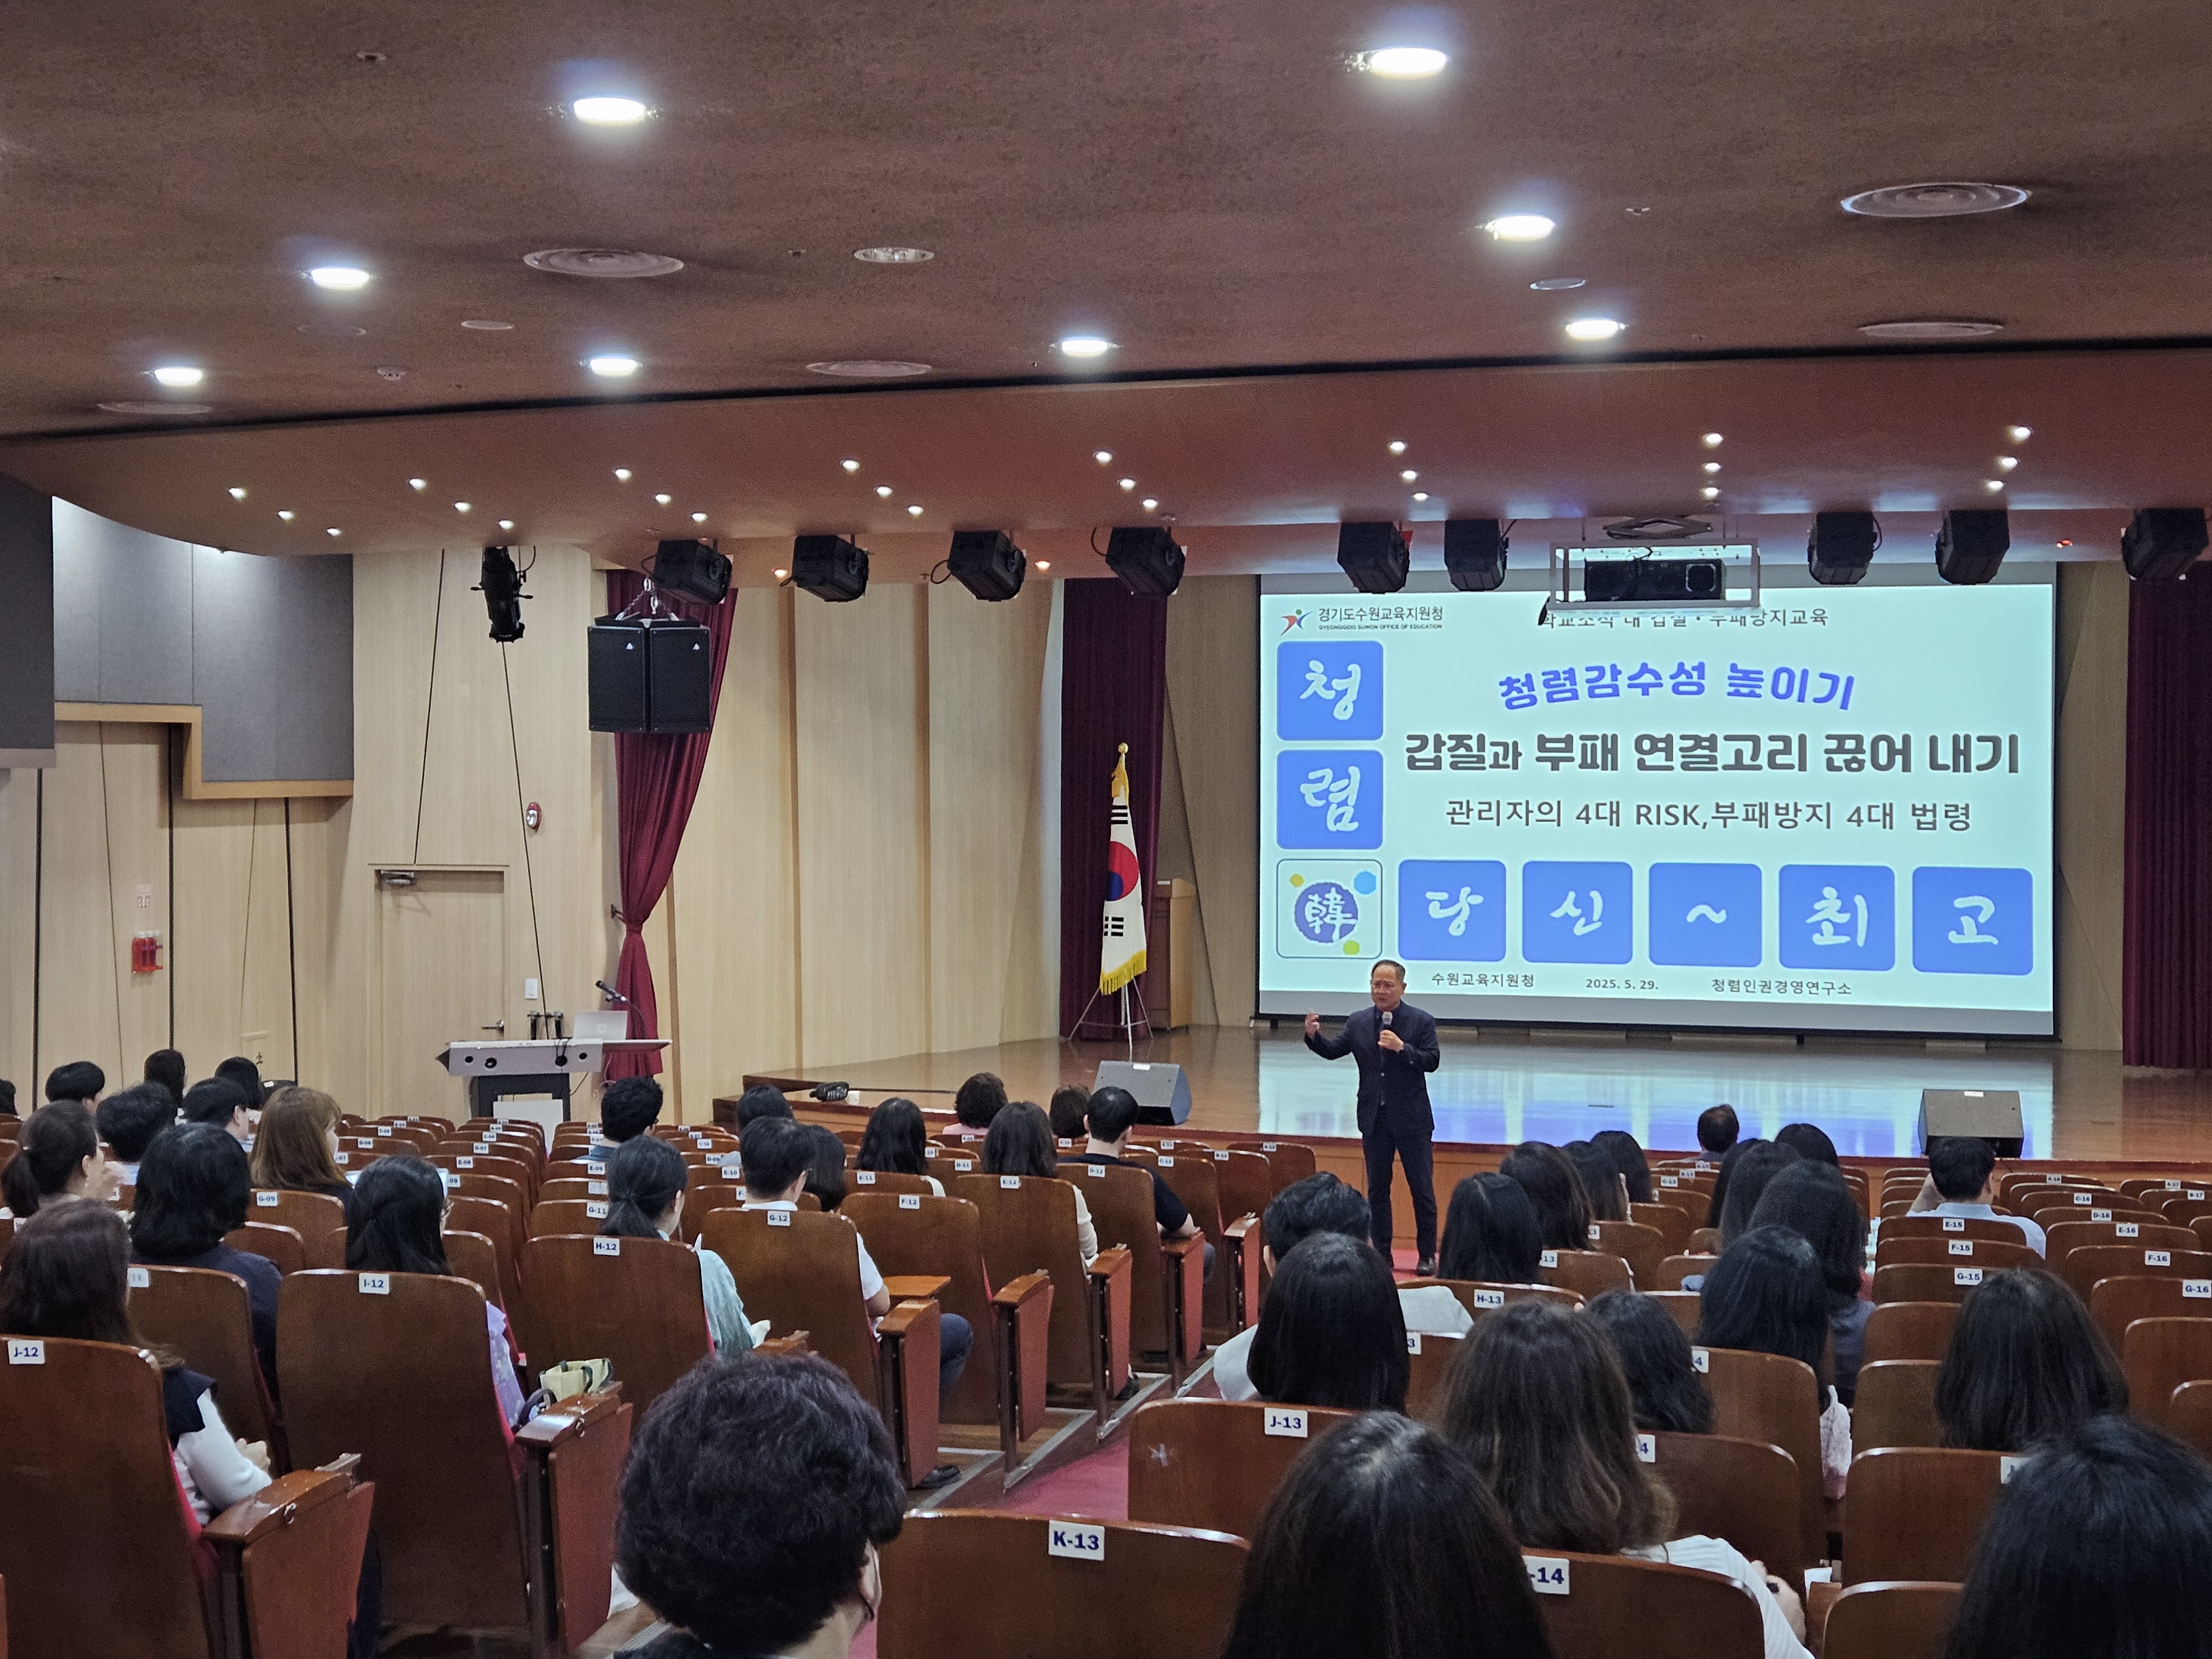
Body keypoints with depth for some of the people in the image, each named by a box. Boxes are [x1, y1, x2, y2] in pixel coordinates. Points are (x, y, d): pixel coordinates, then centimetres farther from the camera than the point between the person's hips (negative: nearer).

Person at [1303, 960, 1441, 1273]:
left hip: (1412, 1119, -4)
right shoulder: (1358, 1023, 6)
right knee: (1377, 1189, 10)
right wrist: (1314, 1036, -18)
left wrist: (1401, 1048, -26)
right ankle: (1381, 1253, 18)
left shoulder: (1421, 1022, -5)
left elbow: (1432, 1061, -12)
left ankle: (1427, 1255, 12)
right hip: (1374, 1120, 4)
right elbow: (1333, 1051, 2)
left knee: (1422, 1188, 2)